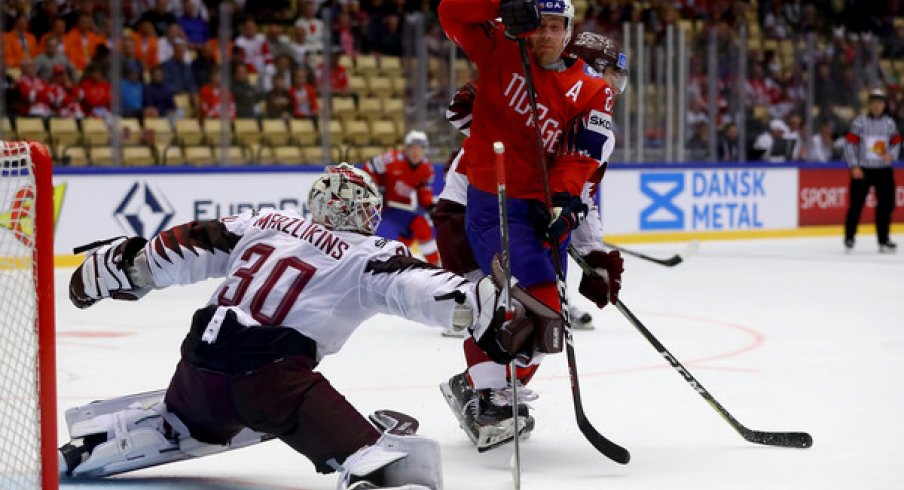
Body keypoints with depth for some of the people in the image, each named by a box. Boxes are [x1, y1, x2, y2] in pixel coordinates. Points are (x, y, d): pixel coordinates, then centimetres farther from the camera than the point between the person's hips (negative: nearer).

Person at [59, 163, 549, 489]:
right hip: (272, 374, -7)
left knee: (178, 423, 40)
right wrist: (491, 313, -17)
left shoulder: (262, 223, 20)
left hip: (200, 361, 7)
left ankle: (85, 446, 36)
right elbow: (420, 287, -10)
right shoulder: (368, 257, 5)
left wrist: (113, 263, 32)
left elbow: (178, 251, 22)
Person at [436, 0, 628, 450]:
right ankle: (483, 394, -8)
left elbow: (581, 156, -7)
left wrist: (561, 202, -21)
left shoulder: (592, 89, 3)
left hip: (545, 206, 6)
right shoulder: (500, 49, -1)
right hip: (494, 200, -6)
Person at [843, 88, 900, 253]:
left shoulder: (889, 123, 7)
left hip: (884, 170, 4)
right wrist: (854, 167, -13)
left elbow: (896, 143, 11)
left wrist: (891, 154, -11)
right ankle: (849, 238, 8)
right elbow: (850, 144, -6)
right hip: (862, 170, -3)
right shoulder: (859, 122, -4)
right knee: (856, 204, -3)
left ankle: (883, 239, 12)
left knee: (886, 204, 3)